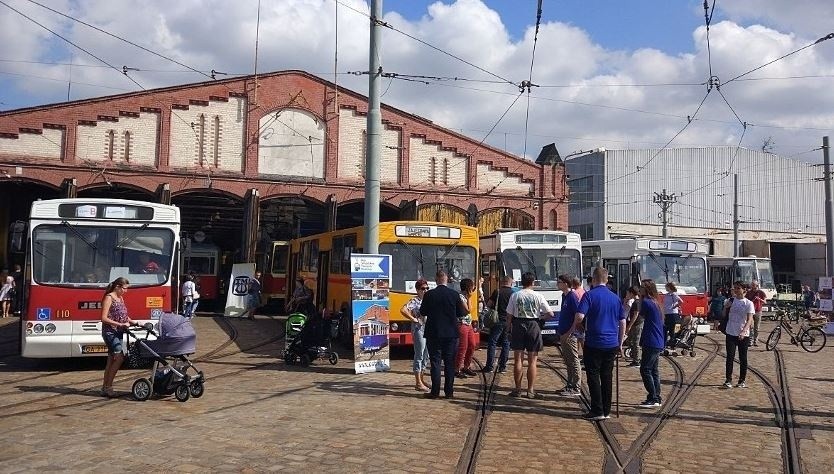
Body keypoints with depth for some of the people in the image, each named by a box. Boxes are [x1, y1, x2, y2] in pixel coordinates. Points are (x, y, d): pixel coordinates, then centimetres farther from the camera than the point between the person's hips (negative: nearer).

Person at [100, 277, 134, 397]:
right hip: (110, 332, -9)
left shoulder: (120, 298, 16)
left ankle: (105, 388, 15)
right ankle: (108, 387, -12)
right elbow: (104, 318, -16)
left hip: (118, 333, 9)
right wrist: (120, 324, -20)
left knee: (111, 360, 10)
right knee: (119, 357, -17)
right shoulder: (108, 298, -9)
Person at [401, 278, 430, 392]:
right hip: (418, 330, -8)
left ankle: (421, 379, 24)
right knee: (419, 356, -4)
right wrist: (413, 319, -18)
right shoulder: (414, 301, -11)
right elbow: (403, 310, -25)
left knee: (425, 356, 13)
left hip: (428, 330, 8)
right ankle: (418, 383, 0)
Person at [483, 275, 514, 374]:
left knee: (492, 343, 5)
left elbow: (488, 305, -3)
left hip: (498, 320, -2)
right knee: (506, 344, 10)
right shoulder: (514, 293, 0)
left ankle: (489, 366, 3)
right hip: (509, 322, 2)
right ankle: (502, 367, 10)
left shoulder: (497, 292, -4)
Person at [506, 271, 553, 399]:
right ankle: (530, 391, 7)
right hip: (533, 326, -1)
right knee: (532, 361, 5)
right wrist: (541, 313, 16)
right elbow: (550, 314, -3)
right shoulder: (538, 296, -5)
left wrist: (509, 329, 8)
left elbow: (509, 315, -1)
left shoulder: (515, 295, -2)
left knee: (518, 359, 8)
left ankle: (518, 389, 13)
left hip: (518, 326, 1)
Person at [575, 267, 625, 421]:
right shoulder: (615, 297, 9)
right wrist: (620, 343, 20)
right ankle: (606, 411, 16)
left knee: (593, 376, 2)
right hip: (611, 344, 5)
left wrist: (574, 327, 1)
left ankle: (597, 411, 1)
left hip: (594, 343, -5)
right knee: (607, 377, 11)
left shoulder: (589, 295, -9)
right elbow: (622, 322, 12)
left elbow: (580, 316, -20)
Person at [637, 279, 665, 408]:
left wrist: (640, 299, 3)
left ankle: (653, 399, -6)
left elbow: (641, 316, 0)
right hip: (658, 343, 10)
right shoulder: (655, 302, 14)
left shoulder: (646, 302, -14)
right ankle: (657, 397, 20)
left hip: (651, 343, -10)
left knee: (645, 370, -6)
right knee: (654, 369, 15)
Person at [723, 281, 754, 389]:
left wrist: (743, 331, -28)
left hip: (743, 334, -2)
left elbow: (750, 319, -13)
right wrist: (727, 307, -9)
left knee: (743, 358, 6)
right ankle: (728, 380, -2)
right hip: (731, 333, 2)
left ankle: (742, 380, 17)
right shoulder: (730, 301, 6)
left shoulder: (748, 303, -4)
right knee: (730, 357, -3)